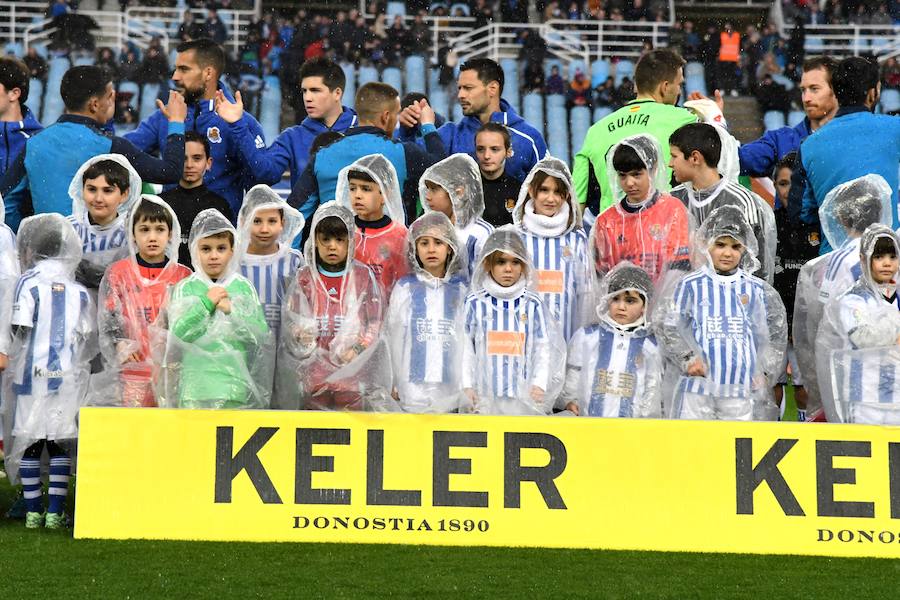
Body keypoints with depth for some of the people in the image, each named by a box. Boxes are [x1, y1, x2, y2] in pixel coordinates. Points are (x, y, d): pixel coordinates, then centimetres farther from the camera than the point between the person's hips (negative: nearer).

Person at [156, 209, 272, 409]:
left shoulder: (243, 287, 5)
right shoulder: (185, 288, 3)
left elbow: (261, 333, -1)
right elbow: (177, 334, -7)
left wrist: (231, 310, -11)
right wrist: (206, 303, -12)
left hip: (236, 384, 1)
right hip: (195, 384, -1)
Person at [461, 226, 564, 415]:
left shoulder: (532, 304, 5)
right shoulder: (475, 303, 3)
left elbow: (543, 347, 5)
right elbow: (466, 348, 2)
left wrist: (539, 384, -7)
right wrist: (467, 386, -5)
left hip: (524, 398, 0)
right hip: (485, 395, 0)